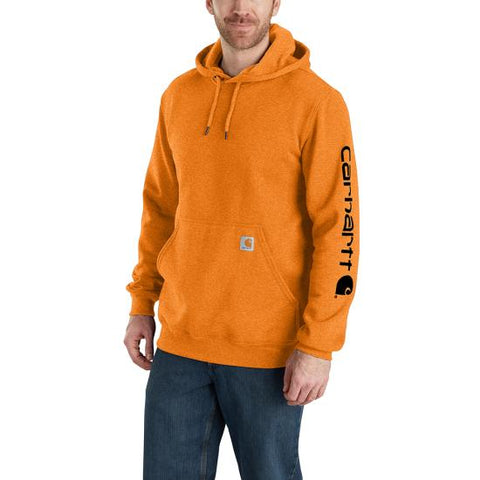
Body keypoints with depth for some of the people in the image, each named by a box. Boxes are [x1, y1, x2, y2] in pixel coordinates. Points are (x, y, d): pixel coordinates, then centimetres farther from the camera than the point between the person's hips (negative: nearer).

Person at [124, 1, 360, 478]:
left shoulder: (316, 102, -9)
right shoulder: (178, 96, 7)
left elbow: (338, 228, -11)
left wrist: (318, 346, -14)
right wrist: (142, 304, 12)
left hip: (269, 350, -4)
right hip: (180, 341, 5)